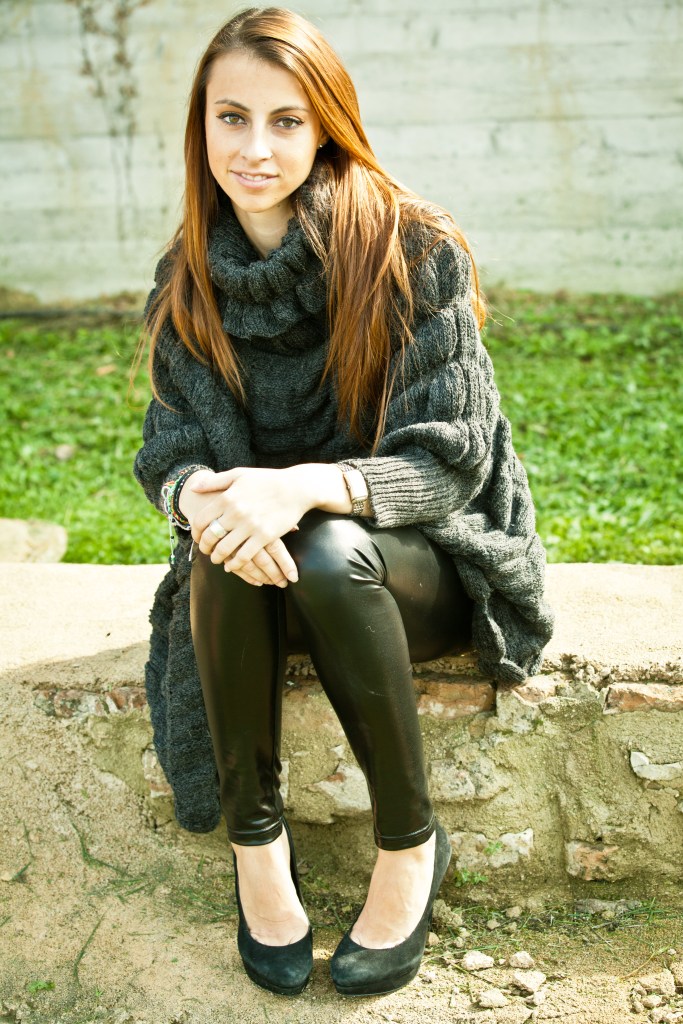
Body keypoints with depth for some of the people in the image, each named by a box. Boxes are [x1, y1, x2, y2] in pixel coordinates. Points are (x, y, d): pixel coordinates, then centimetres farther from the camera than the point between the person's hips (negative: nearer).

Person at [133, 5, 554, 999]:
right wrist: (199, 495, -28)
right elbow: (169, 446, -2)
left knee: (329, 554, -35)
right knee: (227, 545, -31)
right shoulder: (190, 277, -1)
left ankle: (412, 843, -13)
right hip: (265, 571, 3)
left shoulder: (413, 249, -14)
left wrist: (304, 488, -35)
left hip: (425, 561, -3)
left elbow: (450, 459, -17)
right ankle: (255, 834, -13)